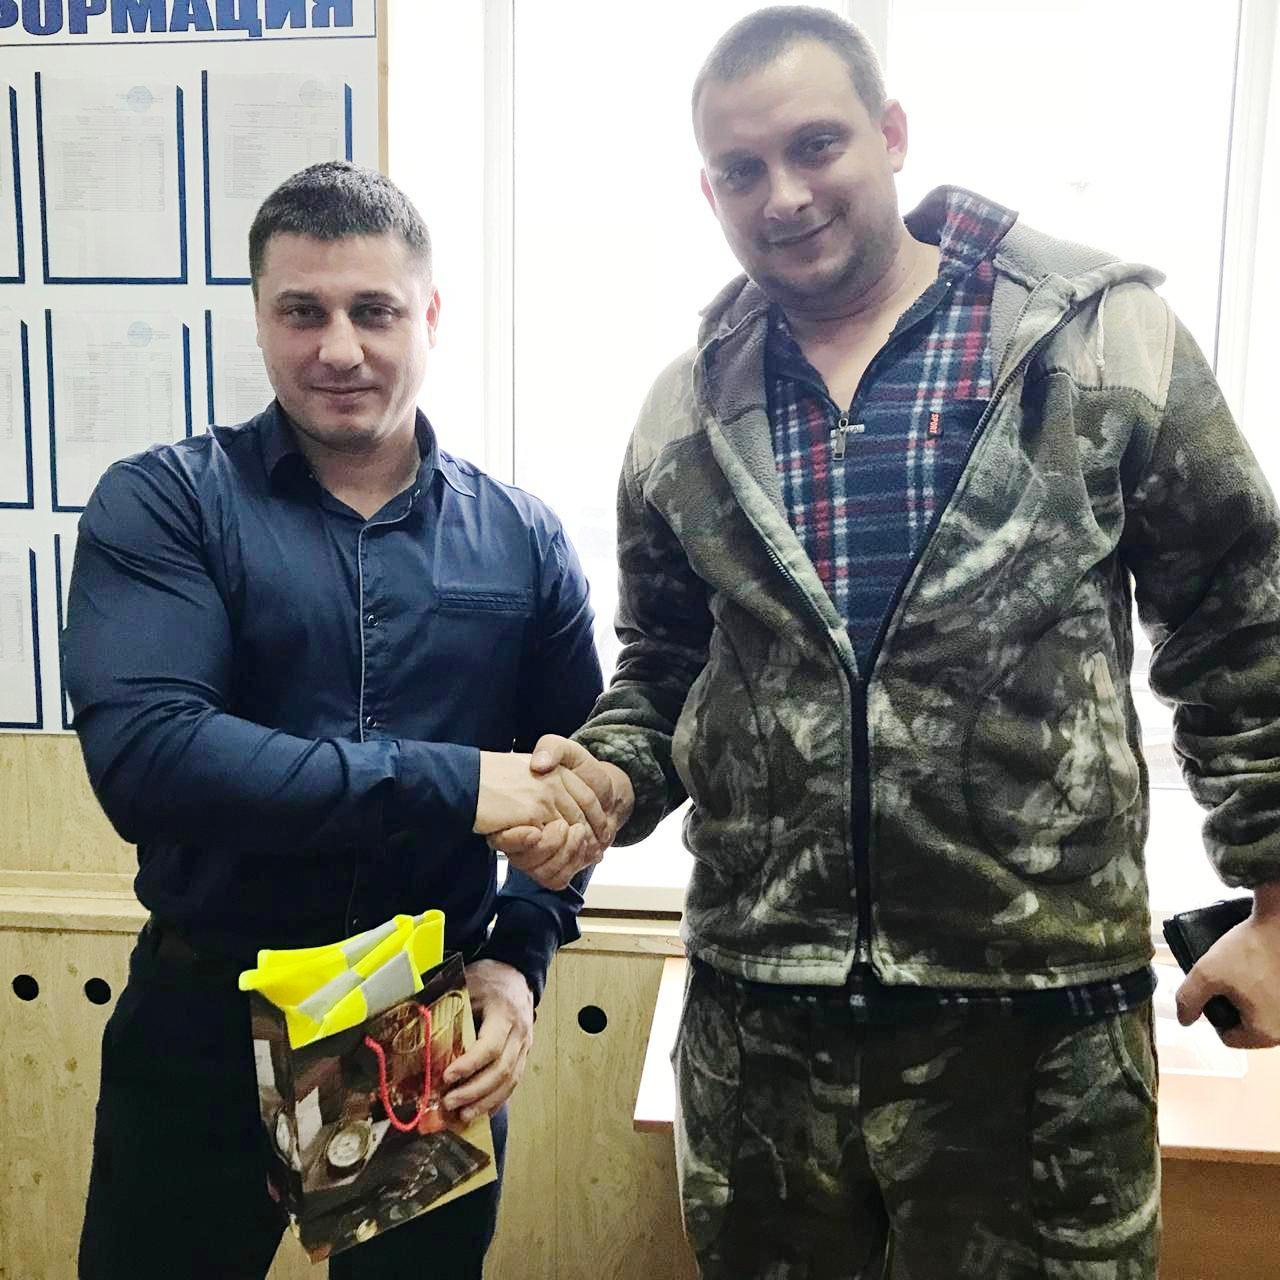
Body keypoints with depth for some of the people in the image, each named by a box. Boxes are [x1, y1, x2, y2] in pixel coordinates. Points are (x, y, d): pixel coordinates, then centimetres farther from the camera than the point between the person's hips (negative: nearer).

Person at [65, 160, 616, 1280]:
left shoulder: (521, 539, -1)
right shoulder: (162, 506, -8)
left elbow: (576, 787, 4)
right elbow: (144, 755, -23)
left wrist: (520, 958, -12)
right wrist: (453, 783, -26)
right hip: (206, 1021, -1)